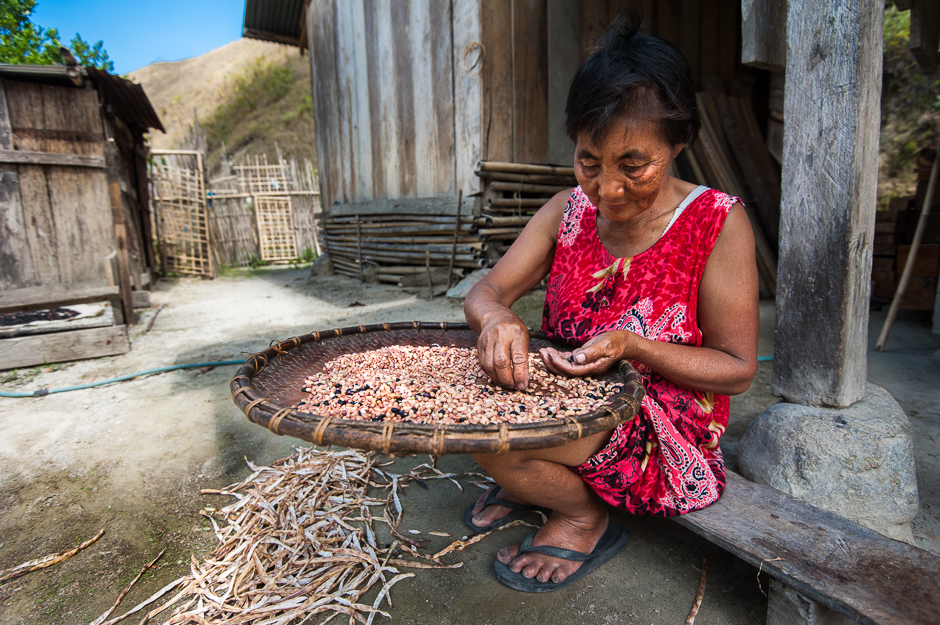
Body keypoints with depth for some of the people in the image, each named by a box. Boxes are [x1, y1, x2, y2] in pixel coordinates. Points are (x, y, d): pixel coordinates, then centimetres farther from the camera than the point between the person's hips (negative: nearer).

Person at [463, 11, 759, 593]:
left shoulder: (717, 222, -14)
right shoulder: (567, 210, -1)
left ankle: (586, 518, 7)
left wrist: (631, 345, -27)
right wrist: (499, 318, -28)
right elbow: (485, 292, -3)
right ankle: (536, 482, 16)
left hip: (667, 430, -5)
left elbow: (737, 368, -11)